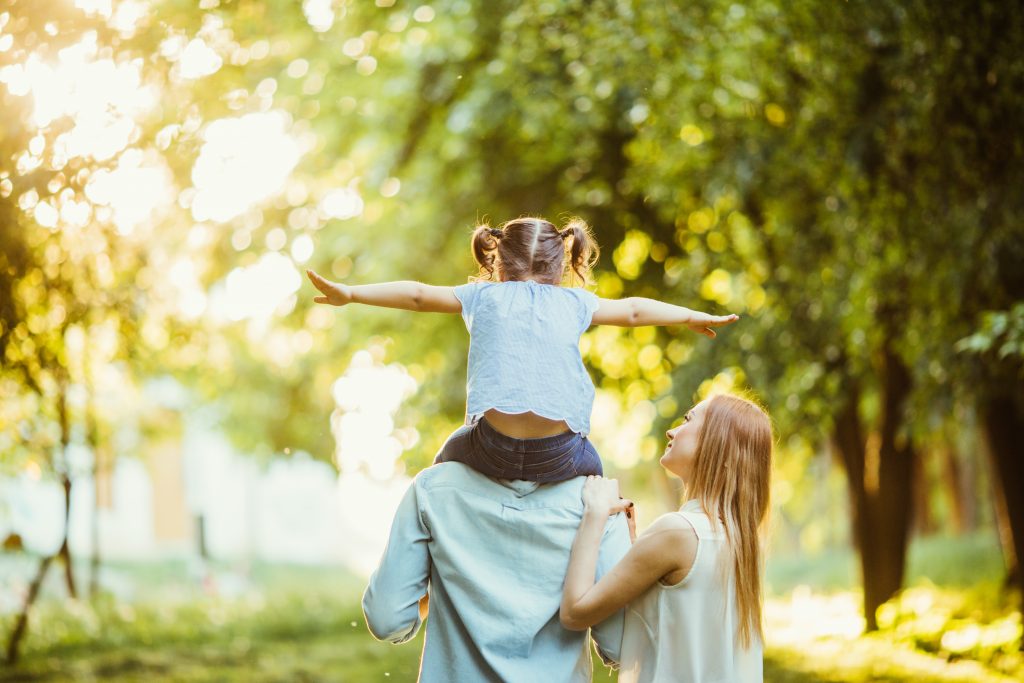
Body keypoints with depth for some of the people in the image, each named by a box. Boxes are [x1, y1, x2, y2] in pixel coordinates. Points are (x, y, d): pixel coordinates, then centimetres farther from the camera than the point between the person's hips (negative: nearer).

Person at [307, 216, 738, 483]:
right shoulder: (573, 302, 19)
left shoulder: (484, 296, 16)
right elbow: (633, 310, 31)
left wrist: (350, 294, 29)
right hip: (559, 456, 1)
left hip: (492, 448, -1)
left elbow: (417, 294, 19)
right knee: (590, 468, 34)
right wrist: (695, 317, 45)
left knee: (448, 460, 29)